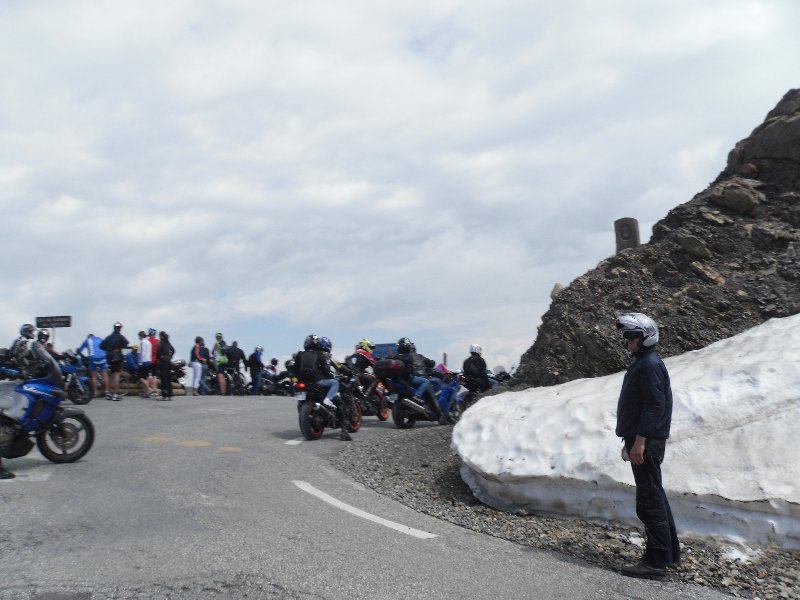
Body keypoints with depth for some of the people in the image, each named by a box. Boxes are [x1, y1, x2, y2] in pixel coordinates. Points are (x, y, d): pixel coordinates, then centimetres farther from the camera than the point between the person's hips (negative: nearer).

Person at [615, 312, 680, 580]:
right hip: (641, 440, 11)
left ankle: (656, 561, 1)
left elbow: (655, 405, -22)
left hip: (647, 443, -11)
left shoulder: (650, 365, -15)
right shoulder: (641, 363, 16)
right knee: (655, 496, 17)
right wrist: (629, 440, 22)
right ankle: (669, 552, 28)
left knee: (649, 500, -5)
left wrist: (640, 441, -24)